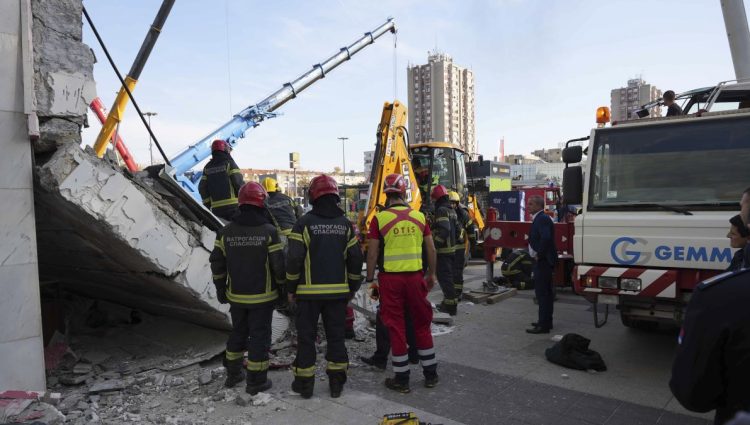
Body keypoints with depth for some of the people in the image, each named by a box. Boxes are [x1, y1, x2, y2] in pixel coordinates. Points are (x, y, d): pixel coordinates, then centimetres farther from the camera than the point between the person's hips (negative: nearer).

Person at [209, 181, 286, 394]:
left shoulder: (225, 232, -2)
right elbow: (278, 264, -13)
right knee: (259, 336, 6)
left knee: (238, 333, 22)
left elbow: (217, 263, 3)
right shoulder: (268, 231, -15)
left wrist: (220, 289, 15)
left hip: (236, 296, 4)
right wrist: (282, 287, 4)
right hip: (262, 296, -4)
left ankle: (233, 373, 34)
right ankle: (256, 381, 14)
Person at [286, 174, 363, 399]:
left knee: (306, 336, 9)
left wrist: (291, 289, 0)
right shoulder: (345, 224, 3)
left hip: (309, 292, -3)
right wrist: (352, 288, 14)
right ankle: (336, 382, 19)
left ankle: (304, 382, 17)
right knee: (336, 336, 12)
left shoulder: (304, 223, -9)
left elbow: (294, 259, -11)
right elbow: (355, 258, 4)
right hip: (338, 292, 3)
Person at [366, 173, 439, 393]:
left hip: (390, 278, -2)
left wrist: (370, 280, 4)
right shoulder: (419, 216, 2)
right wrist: (432, 275, 17)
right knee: (422, 324, 16)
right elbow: (431, 249, 6)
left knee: (396, 327, 7)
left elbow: (372, 253, -6)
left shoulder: (379, 219, -7)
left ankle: (401, 379, 16)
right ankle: (430, 374, 26)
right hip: (415, 276, 3)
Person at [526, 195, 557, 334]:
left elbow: (546, 238, -31)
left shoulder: (542, 219, -17)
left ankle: (544, 325, -4)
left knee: (542, 292, -8)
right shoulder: (539, 218, 15)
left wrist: (539, 254, -21)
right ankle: (546, 321, 27)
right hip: (544, 260, 11)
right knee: (546, 291, 17)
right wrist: (538, 253, 10)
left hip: (543, 260, -11)